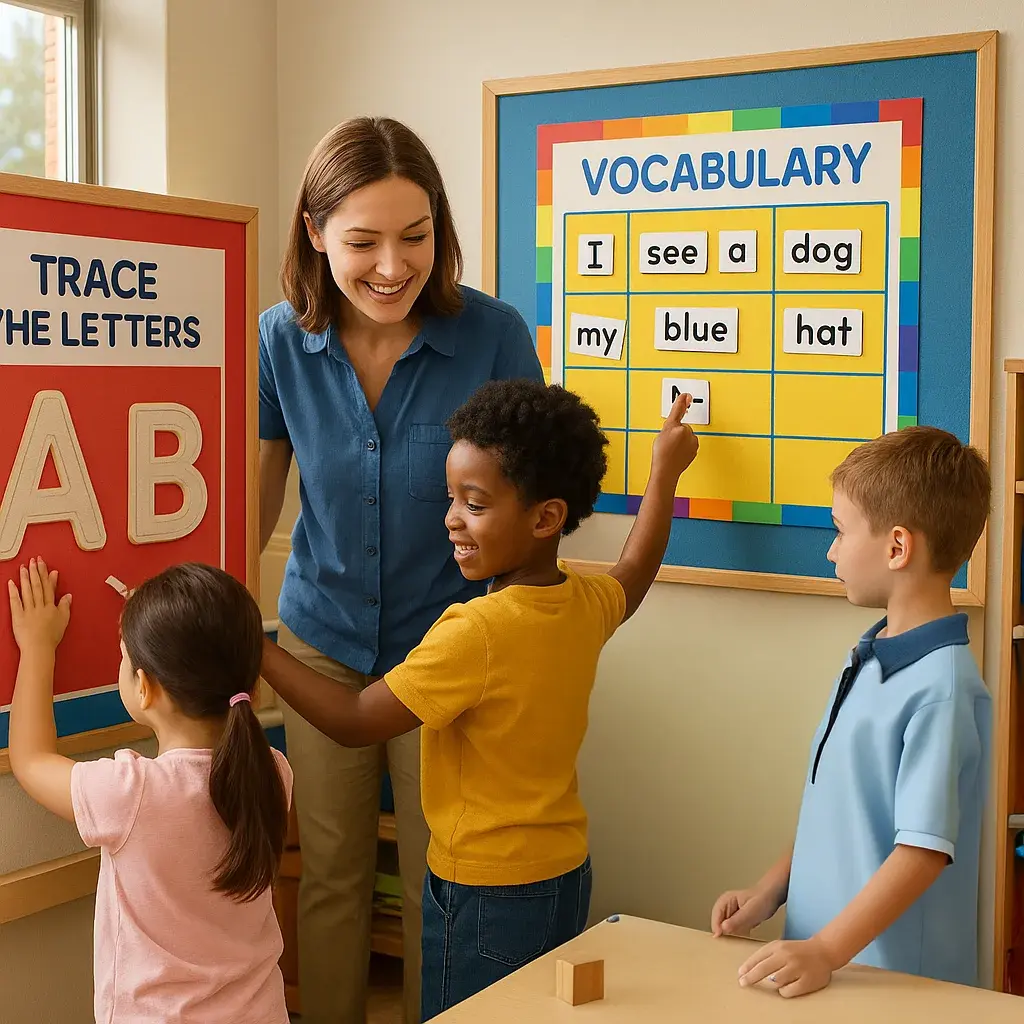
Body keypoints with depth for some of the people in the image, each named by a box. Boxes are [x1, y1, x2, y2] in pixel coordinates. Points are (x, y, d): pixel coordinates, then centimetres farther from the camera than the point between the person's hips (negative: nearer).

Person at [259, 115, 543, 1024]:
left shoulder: (493, 335, -18)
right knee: (329, 878, 16)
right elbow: (251, 501, 2)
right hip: (323, 640, 2)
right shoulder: (282, 339, -10)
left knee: (438, 888, 12)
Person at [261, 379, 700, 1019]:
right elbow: (632, 580, 24)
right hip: (567, 873, 8)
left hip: (485, 893, -8)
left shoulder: (478, 631, -25)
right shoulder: (587, 604, -1)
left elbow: (354, 721, -21)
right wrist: (664, 475, 36)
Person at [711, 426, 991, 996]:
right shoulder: (870, 660, 5)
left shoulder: (942, 688, -21)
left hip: (895, 975, -8)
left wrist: (827, 950, -24)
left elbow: (924, 850, -24)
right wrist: (767, 896, 10)